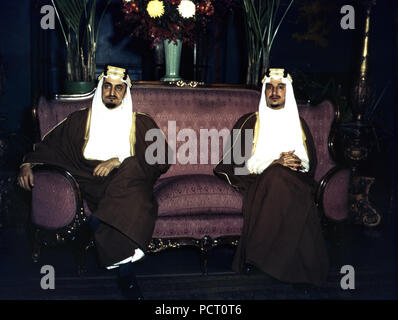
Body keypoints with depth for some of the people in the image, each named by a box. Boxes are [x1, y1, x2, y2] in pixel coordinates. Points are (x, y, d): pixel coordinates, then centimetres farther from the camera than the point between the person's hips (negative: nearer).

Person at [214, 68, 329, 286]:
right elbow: (239, 162, 0)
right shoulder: (250, 123, 9)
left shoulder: (298, 123, 20)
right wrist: (274, 161, -10)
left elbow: (311, 162, 22)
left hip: (296, 183, 2)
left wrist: (299, 163, -3)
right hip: (262, 182, -2)